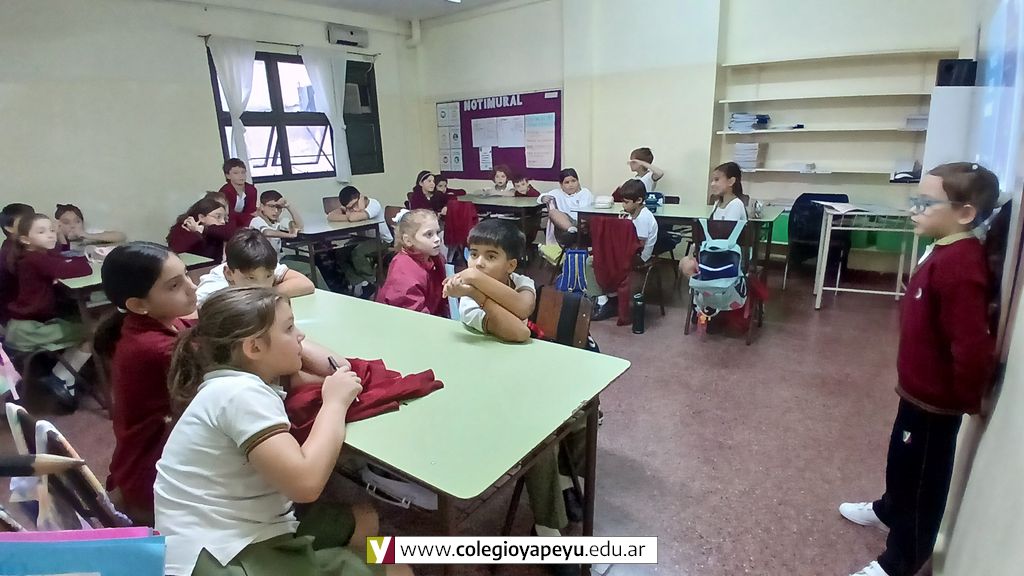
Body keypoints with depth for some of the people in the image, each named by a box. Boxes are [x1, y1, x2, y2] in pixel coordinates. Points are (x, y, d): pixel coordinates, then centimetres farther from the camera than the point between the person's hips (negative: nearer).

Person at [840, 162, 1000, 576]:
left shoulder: (958, 265, -29)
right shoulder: (948, 253, 3)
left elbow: (972, 346, -31)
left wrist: (968, 399, -16)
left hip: (935, 398, -9)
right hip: (921, 388, 9)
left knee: (921, 475, 8)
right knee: (902, 460, 28)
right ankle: (889, 511, 53)